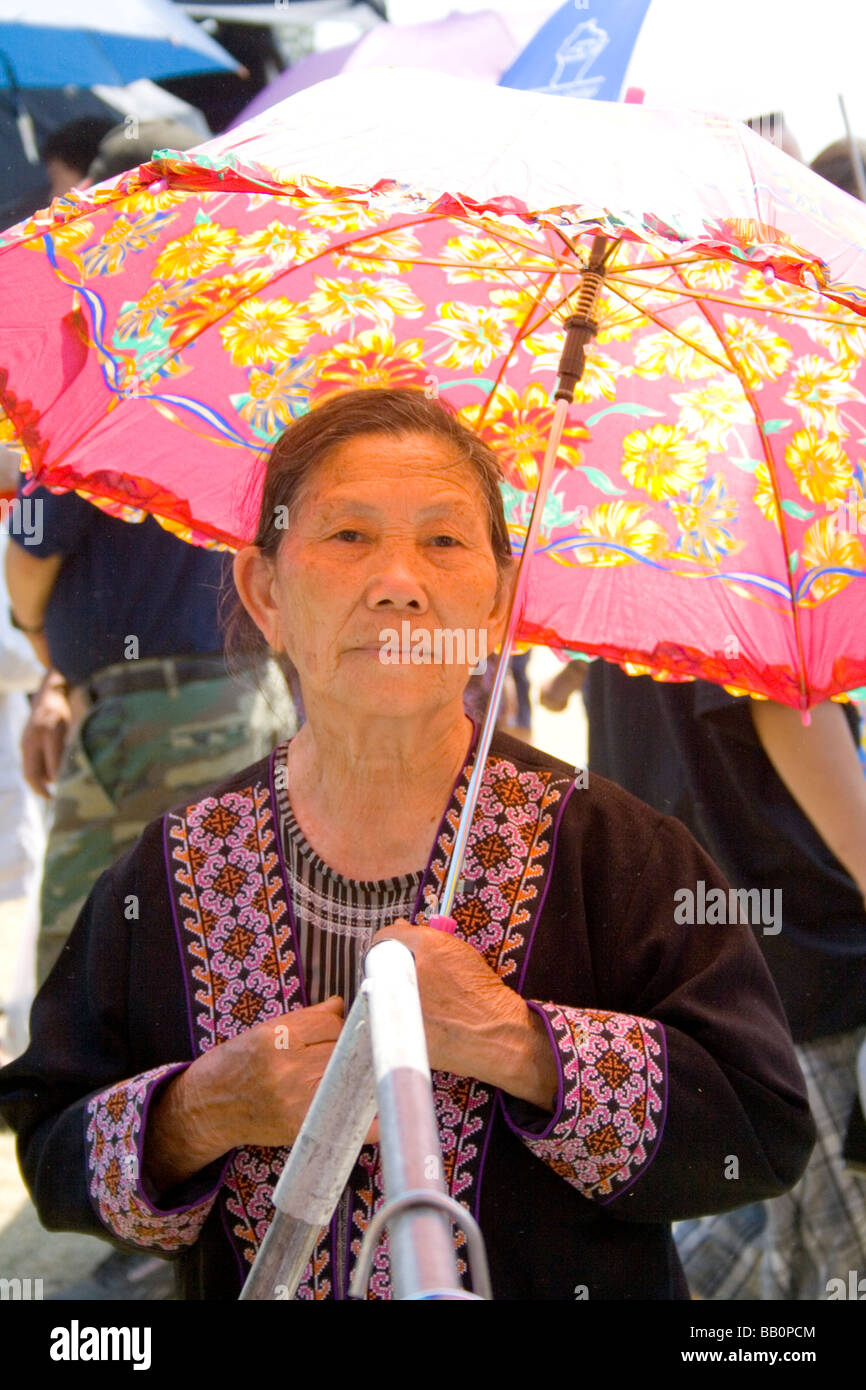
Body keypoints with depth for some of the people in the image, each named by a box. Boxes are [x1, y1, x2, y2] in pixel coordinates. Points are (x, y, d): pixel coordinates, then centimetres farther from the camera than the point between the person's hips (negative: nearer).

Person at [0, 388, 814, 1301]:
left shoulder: (605, 844, -15)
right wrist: (199, 1116, -24)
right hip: (241, 1286, 1)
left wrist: (519, 1045, -27)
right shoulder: (175, 870, -9)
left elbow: (771, 1133, -19)